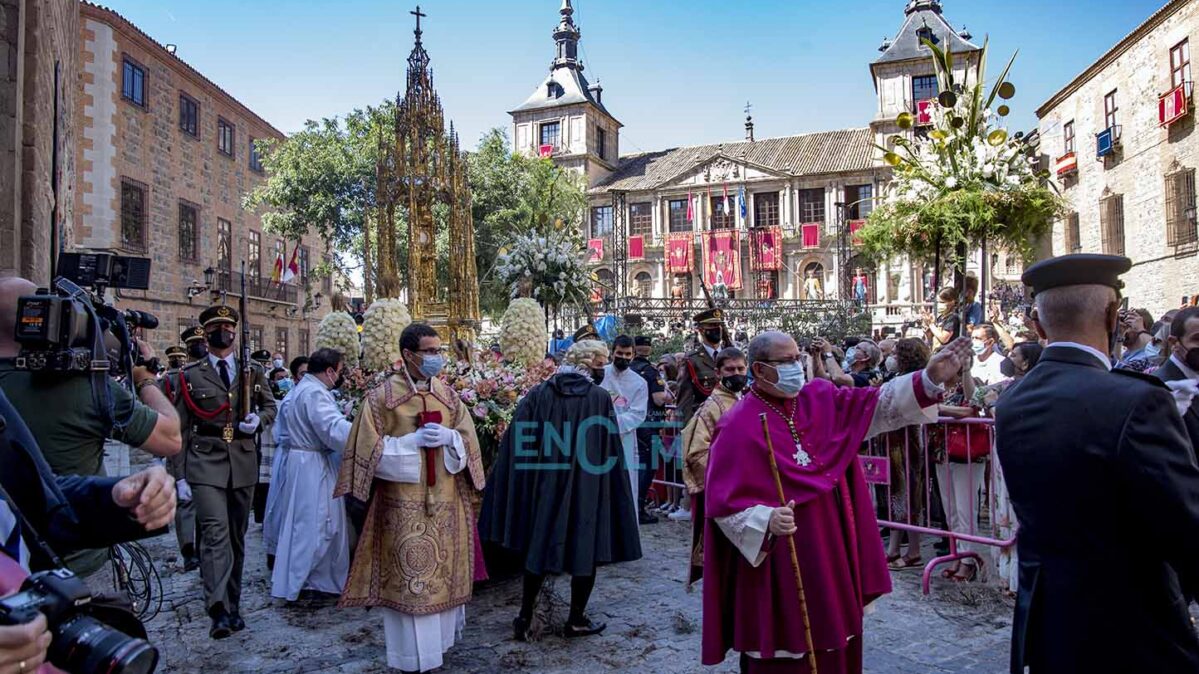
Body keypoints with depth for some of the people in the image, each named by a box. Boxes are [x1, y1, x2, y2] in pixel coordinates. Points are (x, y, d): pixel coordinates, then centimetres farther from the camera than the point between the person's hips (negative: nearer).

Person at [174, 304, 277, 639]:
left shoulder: (253, 371, 11)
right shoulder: (190, 375, 5)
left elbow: (270, 406, 19)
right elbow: (179, 426, 4)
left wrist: (258, 420, -6)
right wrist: (177, 476, 0)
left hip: (243, 462, 3)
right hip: (205, 461, -3)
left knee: (237, 536, 10)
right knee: (215, 531, -17)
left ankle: (233, 606, 22)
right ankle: (218, 611, -22)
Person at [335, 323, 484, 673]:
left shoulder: (448, 394, 6)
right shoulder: (382, 396, -6)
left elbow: (468, 440, 8)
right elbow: (369, 449, -8)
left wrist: (447, 437, -13)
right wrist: (412, 441, -17)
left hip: (445, 501, 4)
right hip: (403, 504, -4)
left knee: (444, 571, 12)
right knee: (409, 576, -1)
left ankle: (439, 639, 31)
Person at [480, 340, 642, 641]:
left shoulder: (539, 393, -2)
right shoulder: (600, 398, -9)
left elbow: (516, 441, -4)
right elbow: (611, 451, -7)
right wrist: (611, 488, 2)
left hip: (544, 485, 3)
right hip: (587, 489, -3)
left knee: (539, 544, 17)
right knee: (585, 547, 13)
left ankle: (525, 617, 20)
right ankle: (576, 620, 22)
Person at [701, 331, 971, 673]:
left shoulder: (822, 398, 3)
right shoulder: (738, 427, -15)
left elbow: (879, 404, -4)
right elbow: (724, 502, -16)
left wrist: (929, 379, -16)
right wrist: (766, 521, -31)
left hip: (831, 553, 6)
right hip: (776, 564, -6)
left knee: (833, 646, 19)